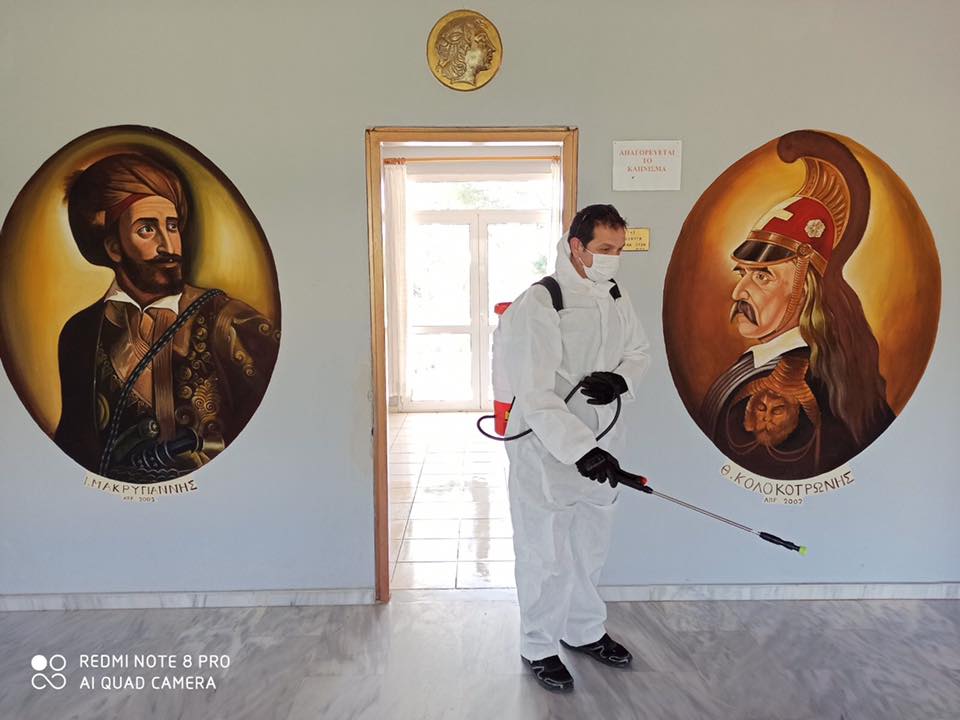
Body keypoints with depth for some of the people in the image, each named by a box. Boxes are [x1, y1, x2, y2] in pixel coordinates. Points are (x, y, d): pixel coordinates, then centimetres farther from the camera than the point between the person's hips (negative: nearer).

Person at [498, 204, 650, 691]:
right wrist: (581, 448, -33)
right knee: (546, 555, 8)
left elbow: (639, 352, 15)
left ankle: (583, 631, 45)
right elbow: (535, 396, -25)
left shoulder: (616, 297, 3)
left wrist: (622, 379, -8)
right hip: (546, 452, -7)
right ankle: (539, 648, 31)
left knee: (590, 547, 22)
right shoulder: (536, 307, -20)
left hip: (600, 447, 7)